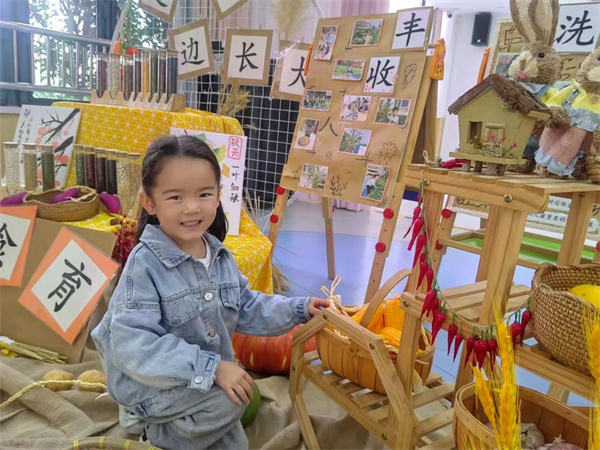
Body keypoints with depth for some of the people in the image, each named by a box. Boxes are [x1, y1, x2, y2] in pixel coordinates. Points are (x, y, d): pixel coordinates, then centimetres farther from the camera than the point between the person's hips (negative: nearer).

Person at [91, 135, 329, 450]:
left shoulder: (220, 257, -6)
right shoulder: (145, 264, -28)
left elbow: (245, 308, 6)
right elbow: (132, 346, -33)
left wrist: (298, 309, -4)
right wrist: (211, 367, -37)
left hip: (204, 381, 7)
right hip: (149, 382, -6)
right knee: (229, 401, -26)